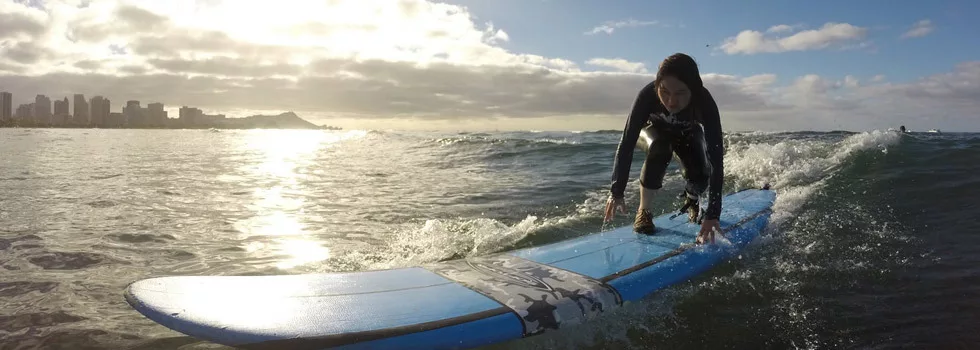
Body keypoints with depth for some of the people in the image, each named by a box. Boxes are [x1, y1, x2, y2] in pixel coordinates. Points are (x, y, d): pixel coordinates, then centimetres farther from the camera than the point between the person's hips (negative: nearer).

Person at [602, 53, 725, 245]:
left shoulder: (704, 102, -39)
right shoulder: (648, 95, -39)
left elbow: (716, 157, -42)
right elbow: (626, 145, -37)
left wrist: (713, 213, -49)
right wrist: (616, 192, -46)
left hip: (687, 133, 1)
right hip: (653, 130, -1)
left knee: (700, 176, -22)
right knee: (659, 148, -35)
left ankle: (691, 200, 14)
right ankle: (644, 211, -20)